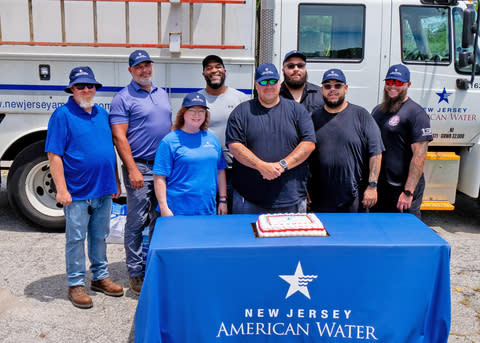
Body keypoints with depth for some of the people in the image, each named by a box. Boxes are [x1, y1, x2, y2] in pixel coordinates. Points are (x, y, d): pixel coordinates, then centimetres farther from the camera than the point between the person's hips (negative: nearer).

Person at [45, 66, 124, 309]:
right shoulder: (62, 115, -7)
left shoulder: (102, 114, 11)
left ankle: (101, 276, 31)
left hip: (104, 190, 6)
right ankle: (76, 284, 19)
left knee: (100, 237, 17)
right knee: (76, 239, 5)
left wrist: (116, 181, 15)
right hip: (77, 192, -5)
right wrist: (61, 189, -17)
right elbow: (54, 155, -12)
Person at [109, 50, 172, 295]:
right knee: (137, 222, -1)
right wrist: (132, 170, -18)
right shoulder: (123, 98, -4)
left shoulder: (162, 94, 16)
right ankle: (135, 273, 10)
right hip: (140, 167, -6)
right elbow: (119, 137, -11)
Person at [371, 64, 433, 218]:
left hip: (402, 188, -7)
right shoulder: (378, 110, 13)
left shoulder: (416, 113, -10)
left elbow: (419, 156, -17)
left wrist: (408, 191, -22)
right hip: (378, 186, 7)